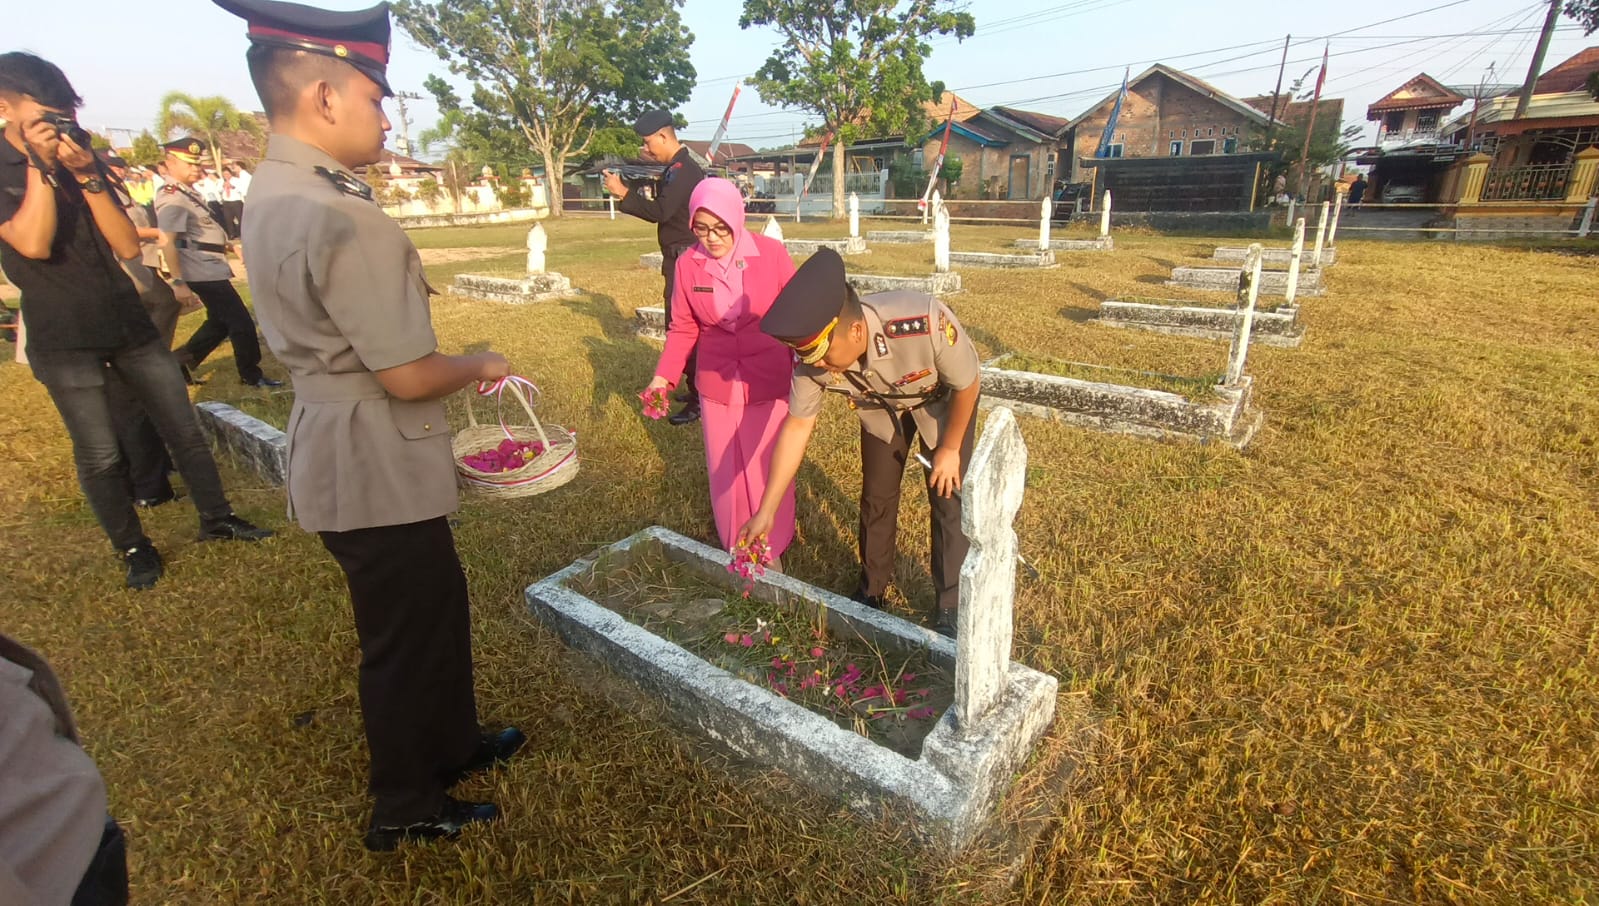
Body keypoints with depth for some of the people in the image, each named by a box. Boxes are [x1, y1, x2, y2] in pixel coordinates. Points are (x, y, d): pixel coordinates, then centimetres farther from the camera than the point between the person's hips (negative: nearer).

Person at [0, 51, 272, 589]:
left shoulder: (80, 161, 9)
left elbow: (128, 246, -1)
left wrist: (86, 176, -10)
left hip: (128, 321, 4)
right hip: (62, 340, -4)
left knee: (184, 429, 7)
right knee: (99, 456, 3)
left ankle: (216, 519, 20)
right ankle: (133, 548, 17)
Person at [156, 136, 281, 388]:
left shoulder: (186, 192, 13)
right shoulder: (172, 198, -16)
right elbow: (167, 242, -22)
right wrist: (178, 282, -24)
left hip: (210, 268, 10)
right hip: (204, 272, -10)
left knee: (220, 322, 20)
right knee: (241, 323, -3)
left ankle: (179, 363, 27)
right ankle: (252, 376, 9)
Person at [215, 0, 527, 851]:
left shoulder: (274, 193, 9)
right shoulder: (343, 220, -25)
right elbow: (407, 376, -23)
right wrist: (480, 365, -6)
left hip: (345, 454, 10)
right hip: (375, 467, -10)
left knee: (439, 604, 24)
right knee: (404, 633, 9)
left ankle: (453, 741, 45)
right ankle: (405, 806, 33)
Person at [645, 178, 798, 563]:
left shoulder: (772, 254, -10)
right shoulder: (687, 264, -4)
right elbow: (683, 329, 3)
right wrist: (664, 375, -9)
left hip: (769, 384, -2)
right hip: (717, 385, 2)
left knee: (770, 469, 8)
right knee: (726, 471, 11)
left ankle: (771, 550, 30)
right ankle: (735, 550, 32)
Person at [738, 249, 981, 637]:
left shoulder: (927, 324, -46)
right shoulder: (814, 356, -33)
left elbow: (967, 386, -25)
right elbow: (796, 428, -20)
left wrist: (950, 449, -12)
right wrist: (766, 512, -18)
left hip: (943, 401, -2)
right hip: (883, 405, 3)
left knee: (948, 499, -2)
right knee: (876, 498, 9)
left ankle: (948, 608, 18)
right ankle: (871, 591, 33)